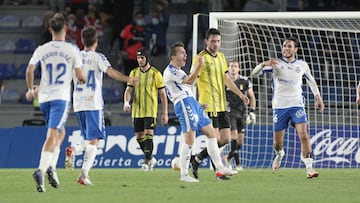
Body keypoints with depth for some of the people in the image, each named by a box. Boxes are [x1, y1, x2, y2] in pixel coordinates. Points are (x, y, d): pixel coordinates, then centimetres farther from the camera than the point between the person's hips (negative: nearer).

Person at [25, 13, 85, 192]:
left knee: (60, 132, 22)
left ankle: (51, 167, 10)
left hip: (44, 97, 4)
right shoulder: (72, 49, 0)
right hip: (61, 97, -4)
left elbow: (29, 70, -3)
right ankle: (41, 170, -30)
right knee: (52, 135, -12)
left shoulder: (41, 49, 7)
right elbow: (80, 76, -2)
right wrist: (83, 80, 22)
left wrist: (31, 90, 13)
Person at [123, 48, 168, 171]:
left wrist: (165, 113, -2)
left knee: (148, 134, -15)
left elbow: (162, 94, 0)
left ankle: (147, 161, -14)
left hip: (150, 110, -5)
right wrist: (126, 102, -14)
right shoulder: (134, 73, 8)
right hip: (137, 111, 5)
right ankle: (150, 158, 25)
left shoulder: (155, 73, -4)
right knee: (139, 136, 7)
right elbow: (129, 90, 7)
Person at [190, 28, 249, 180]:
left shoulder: (221, 57, 15)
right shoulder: (200, 58, -9)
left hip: (221, 105, 8)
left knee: (225, 140, 5)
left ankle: (197, 159, 17)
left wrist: (240, 94, 22)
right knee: (215, 139, -11)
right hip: (208, 106, -8)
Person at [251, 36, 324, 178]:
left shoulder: (302, 65, 6)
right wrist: (264, 64, -28)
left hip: (297, 105, 0)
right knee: (277, 142, 6)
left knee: (303, 135, -19)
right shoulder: (275, 63, -1)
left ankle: (309, 168, -18)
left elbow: (311, 80, 24)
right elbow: (254, 73, -9)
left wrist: (318, 97, 20)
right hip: (279, 106, 0)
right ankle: (279, 155, 41)